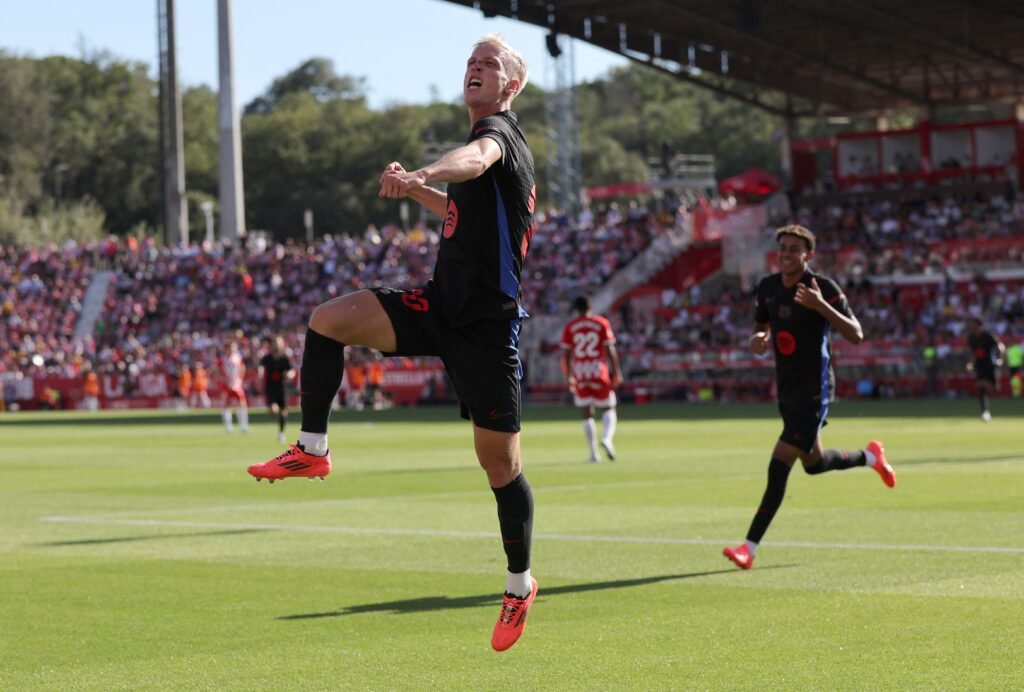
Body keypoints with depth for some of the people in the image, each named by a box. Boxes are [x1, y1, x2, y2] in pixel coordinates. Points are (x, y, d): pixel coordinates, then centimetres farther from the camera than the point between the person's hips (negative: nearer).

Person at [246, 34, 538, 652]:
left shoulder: (500, 130, -11)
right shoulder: (481, 140, 17)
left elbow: (477, 158, -38)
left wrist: (420, 174, -59)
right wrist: (418, 192, 19)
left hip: (487, 322, -8)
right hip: (442, 304, 8)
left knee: (499, 460, 0)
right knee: (330, 319, -14)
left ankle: (520, 584, 16)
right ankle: (313, 449, -6)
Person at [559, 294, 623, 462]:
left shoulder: (569, 327, 3)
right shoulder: (602, 323, 0)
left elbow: (565, 354, 1)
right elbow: (610, 350, -5)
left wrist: (568, 376, 9)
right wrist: (616, 371, 0)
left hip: (579, 373, 1)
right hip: (599, 372, -1)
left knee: (587, 415, 7)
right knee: (609, 408, 10)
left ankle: (593, 453, 4)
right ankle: (607, 438, -16)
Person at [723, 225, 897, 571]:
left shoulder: (823, 288, -15)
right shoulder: (767, 287, 4)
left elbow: (856, 335, -20)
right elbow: (761, 326, 18)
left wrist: (821, 306, -34)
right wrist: (757, 340, -7)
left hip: (814, 390, -8)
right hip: (786, 388, 8)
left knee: (778, 468, -13)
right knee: (813, 463, 22)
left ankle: (749, 548, -12)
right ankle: (871, 457, 49)